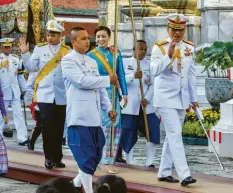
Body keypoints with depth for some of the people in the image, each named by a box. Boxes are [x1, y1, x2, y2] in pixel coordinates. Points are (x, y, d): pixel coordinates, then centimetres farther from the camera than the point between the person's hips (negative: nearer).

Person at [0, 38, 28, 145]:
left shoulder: (16, 59, 10)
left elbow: (20, 75, 14)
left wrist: (23, 89, 15)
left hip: (15, 92, 3)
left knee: (18, 114, -2)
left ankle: (22, 138, -4)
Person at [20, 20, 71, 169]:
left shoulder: (67, 51, 2)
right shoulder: (39, 49, 3)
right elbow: (31, 68, -2)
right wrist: (25, 53, -12)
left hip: (61, 95, 1)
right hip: (45, 94, -1)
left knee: (58, 128, 9)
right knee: (48, 126, -11)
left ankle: (57, 158, 19)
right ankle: (49, 157, -2)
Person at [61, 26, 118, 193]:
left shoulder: (92, 62, 18)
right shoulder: (68, 60, -6)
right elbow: (82, 81, -18)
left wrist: (108, 108, 7)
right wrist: (108, 79, -10)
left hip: (94, 116, 8)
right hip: (79, 116, -8)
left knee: (95, 156, 12)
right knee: (86, 157, -6)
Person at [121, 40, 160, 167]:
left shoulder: (149, 65, 13)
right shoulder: (125, 63, 6)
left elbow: (153, 84, 6)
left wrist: (147, 99, -10)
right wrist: (133, 76, -27)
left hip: (146, 105, 2)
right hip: (129, 106, -2)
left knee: (153, 132, -8)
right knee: (128, 135, -1)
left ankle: (150, 162, 1)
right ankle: (129, 162, 11)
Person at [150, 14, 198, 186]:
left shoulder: (189, 48, 6)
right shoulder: (159, 48, -8)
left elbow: (191, 74, 13)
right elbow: (154, 71, -23)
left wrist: (193, 98, 14)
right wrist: (169, 55, -34)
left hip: (182, 98, 6)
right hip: (166, 98, -6)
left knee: (172, 135, 11)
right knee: (175, 134, -14)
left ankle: (164, 172, 21)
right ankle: (184, 174, -19)